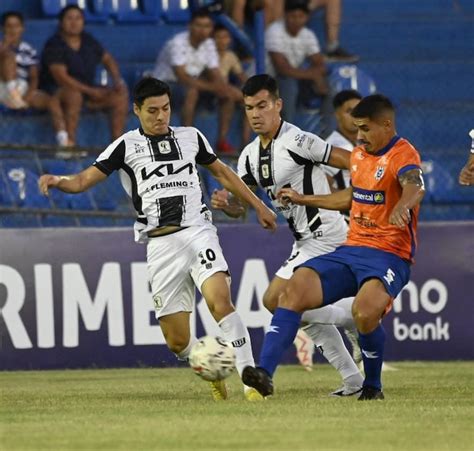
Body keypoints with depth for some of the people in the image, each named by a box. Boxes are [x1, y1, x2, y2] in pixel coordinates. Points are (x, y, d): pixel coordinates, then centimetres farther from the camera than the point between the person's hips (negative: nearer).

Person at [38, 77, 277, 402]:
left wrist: (258, 206, 27)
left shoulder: (191, 137, 13)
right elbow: (83, 180, 1)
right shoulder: (127, 146, 6)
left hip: (197, 231, 0)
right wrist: (57, 181, -20)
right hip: (160, 243, 0)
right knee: (177, 341, -3)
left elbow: (223, 172, 26)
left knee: (220, 300, -27)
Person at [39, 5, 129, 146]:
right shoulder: (54, 45, -15)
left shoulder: (88, 41, 7)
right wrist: (90, 91, -24)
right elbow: (61, 77, -23)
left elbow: (107, 59, 17)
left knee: (121, 94, -9)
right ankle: (70, 143, -39)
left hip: (86, 89, 7)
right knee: (74, 94, -40)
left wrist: (117, 80, -3)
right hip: (55, 91, -7)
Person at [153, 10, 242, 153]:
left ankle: (222, 140, -3)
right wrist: (210, 87, -41)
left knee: (228, 94, -7)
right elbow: (181, 76, -33)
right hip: (165, 83, -8)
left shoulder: (209, 43, -1)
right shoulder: (177, 43, -24)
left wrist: (224, 88, -27)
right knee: (191, 92, -39)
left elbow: (215, 75, -3)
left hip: (192, 81, 8)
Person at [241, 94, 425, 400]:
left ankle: (373, 387, -6)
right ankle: (265, 372, -23)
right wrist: (302, 200, 36)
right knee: (295, 291, -15)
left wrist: (402, 206, -56)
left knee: (365, 311, -33)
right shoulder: (358, 155, 15)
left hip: (389, 256, -8)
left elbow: (415, 186, -34)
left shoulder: (403, 155, -10)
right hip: (352, 249, 8)